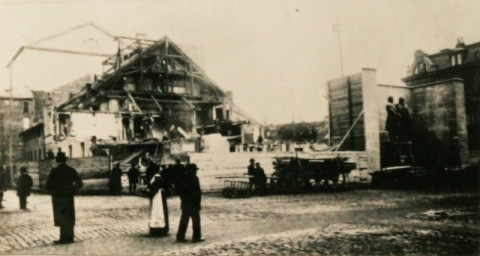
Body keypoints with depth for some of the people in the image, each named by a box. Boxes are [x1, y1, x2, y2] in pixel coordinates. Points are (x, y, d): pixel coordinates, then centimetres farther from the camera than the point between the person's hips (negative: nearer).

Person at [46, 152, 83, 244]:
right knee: (69, 219, 10)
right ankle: (69, 237, 13)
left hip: (57, 198, -2)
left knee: (61, 219, 3)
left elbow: (48, 186, -9)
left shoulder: (54, 171, -8)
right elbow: (79, 183, -1)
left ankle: (64, 238, 3)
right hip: (69, 198, 2)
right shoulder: (71, 170, 0)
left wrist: (54, 192, 7)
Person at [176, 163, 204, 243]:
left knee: (184, 220, 11)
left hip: (184, 203, 7)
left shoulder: (183, 179, 7)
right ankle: (196, 237, 6)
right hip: (193, 203, -7)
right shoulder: (194, 179, -13)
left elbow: (180, 191, 12)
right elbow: (197, 192, -14)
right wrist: (198, 203, -9)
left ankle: (180, 236, 10)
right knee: (196, 220, 3)